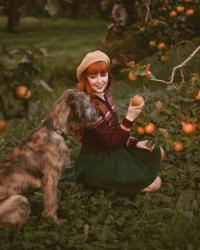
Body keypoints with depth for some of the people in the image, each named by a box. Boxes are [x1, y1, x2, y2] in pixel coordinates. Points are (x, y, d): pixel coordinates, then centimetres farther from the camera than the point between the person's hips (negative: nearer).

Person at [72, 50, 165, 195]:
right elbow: (112, 142, -26)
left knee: (158, 153, 16)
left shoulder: (105, 94, -2)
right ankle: (104, 182, 3)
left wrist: (135, 143, -2)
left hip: (111, 150, 9)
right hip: (96, 163, -9)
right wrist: (130, 117, -34)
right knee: (154, 183, -9)